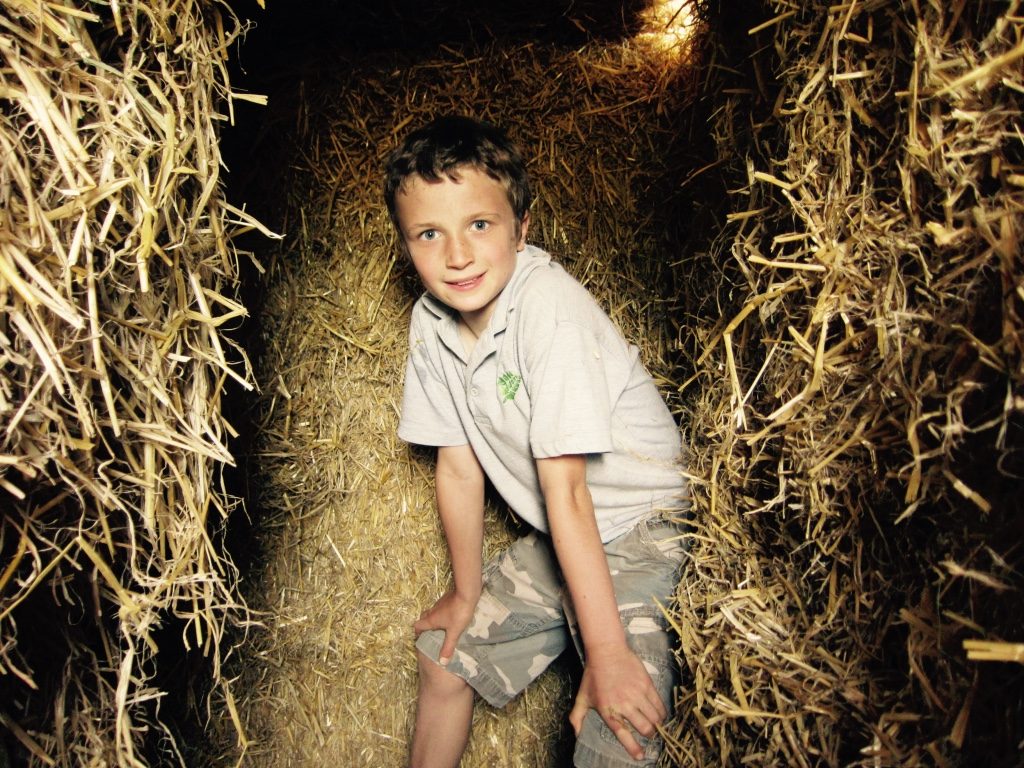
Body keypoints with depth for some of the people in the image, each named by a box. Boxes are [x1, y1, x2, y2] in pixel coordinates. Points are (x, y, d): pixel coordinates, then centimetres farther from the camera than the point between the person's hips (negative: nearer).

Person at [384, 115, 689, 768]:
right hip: (554, 539, 7)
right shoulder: (430, 322, -7)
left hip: (642, 528, -6)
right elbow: (459, 466, 1)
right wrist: (467, 593, 9)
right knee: (445, 658, 15)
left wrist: (606, 651, -21)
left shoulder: (549, 305, -27)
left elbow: (564, 489, -28)